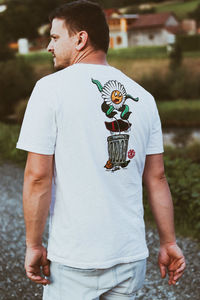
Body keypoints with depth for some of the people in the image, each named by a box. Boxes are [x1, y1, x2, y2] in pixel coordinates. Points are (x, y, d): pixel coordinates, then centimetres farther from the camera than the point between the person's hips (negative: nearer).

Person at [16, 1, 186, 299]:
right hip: (132, 254, 5)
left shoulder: (51, 88, -8)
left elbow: (37, 176, -13)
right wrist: (169, 242, 14)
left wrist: (33, 244, -4)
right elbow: (156, 177, 7)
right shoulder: (143, 97, 5)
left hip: (74, 259, -4)